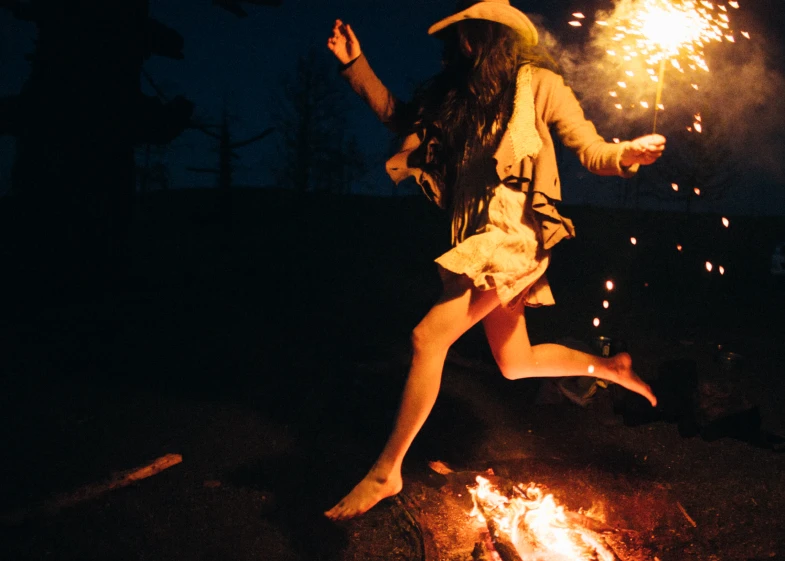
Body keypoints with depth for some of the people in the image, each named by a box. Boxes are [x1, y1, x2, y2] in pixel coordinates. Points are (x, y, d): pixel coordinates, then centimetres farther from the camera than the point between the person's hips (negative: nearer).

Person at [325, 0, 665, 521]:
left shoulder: (537, 83, -4)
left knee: (429, 337, -16)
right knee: (515, 363, 15)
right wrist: (355, 62, 19)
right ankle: (611, 367, 35)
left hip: (516, 234, -8)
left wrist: (630, 154, -25)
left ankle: (387, 470, -6)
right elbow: (398, 116, 24)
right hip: (480, 238, 8)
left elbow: (592, 152, -4)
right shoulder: (458, 93, 13)